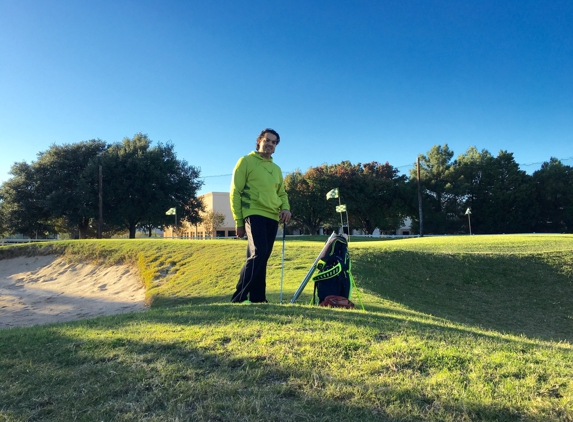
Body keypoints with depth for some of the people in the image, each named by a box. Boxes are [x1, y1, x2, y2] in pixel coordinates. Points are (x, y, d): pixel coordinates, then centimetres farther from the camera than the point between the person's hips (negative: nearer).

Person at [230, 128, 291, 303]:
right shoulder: (246, 161, 4)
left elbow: (282, 193, 25)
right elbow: (235, 192, -1)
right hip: (254, 214, -6)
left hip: (272, 218, 6)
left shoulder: (276, 169, 21)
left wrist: (285, 208, 2)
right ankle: (239, 298, -14)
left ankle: (258, 298, 12)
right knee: (259, 253, -21)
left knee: (261, 258, 7)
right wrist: (239, 221, -7)